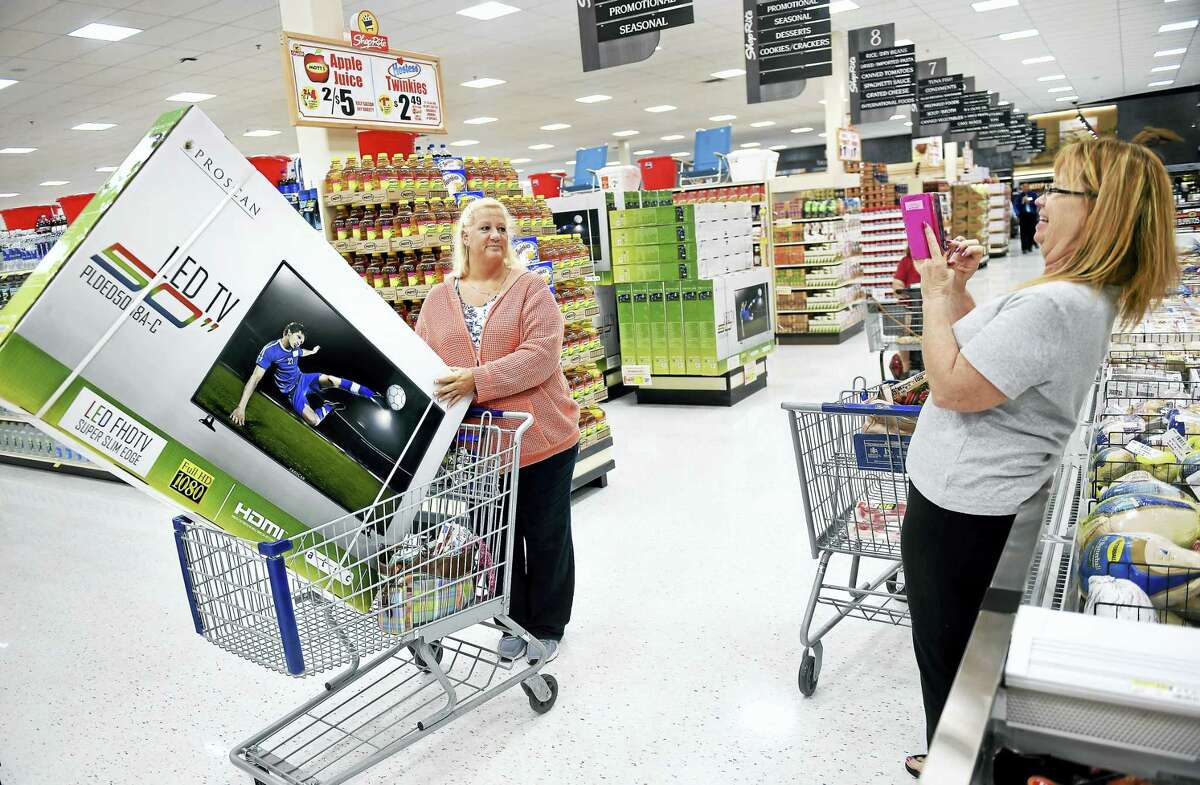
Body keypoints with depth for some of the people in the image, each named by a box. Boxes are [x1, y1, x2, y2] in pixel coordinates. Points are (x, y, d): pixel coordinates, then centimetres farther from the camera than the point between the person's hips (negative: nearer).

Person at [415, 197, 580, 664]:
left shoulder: (530, 289, -5)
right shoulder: (438, 300, 7)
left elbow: (541, 355, -18)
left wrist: (478, 380, -27)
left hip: (540, 439, -3)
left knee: (545, 538, 11)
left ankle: (547, 627, 30)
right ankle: (514, 624, 35)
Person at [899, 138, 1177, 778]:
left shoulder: (1051, 305, -27)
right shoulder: (1092, 296, 8)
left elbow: (952, 386, -26)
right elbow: (987, 346, 16)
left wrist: (936, 294, -16)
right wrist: (957, 290, 3)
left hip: (958, 508, -11)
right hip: (992, 494, 11)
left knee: (944, 649, 10)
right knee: (968, 641, 26)